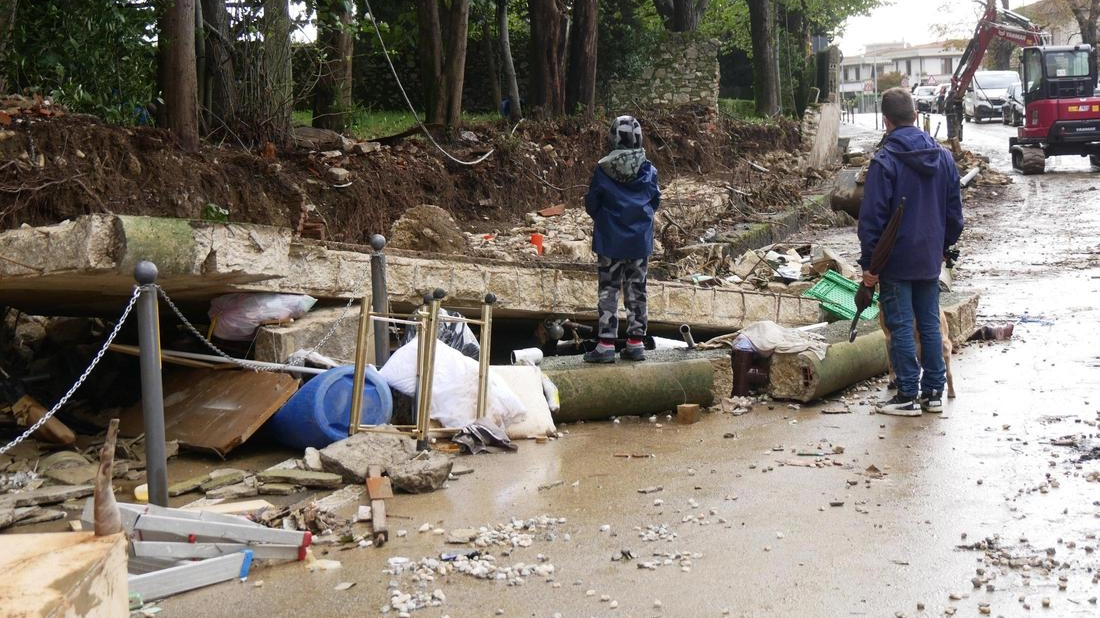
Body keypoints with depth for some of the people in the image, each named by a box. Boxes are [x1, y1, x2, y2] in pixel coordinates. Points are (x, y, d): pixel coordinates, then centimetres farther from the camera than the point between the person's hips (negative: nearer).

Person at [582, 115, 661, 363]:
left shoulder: (603, 169, -13)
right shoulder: (648, 170, -5)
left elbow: (591, 204, -3)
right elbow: (655, 202, 7)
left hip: (610, 241, -2)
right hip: (640, 241, 3)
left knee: (608, 291, 3)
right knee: (637, 290, 11)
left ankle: (606, 345, 1)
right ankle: (636, 343, 14)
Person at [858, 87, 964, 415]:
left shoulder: (885, 161, -14)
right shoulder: (943, 156, 5)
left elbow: (872, 216, -15)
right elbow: (954, 211, 12)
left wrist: (868, 263, -10)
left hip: (896, 261, -6)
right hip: (930, 259, 6)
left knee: (901, 327, 0)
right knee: (930, 324, 12)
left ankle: (908, 396, 4)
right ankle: (934, 392, 18)